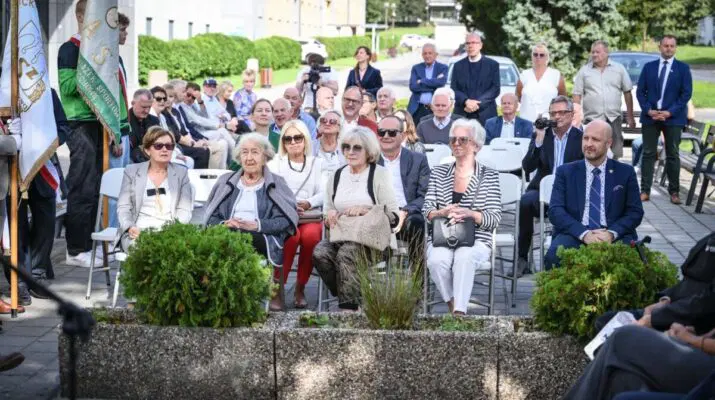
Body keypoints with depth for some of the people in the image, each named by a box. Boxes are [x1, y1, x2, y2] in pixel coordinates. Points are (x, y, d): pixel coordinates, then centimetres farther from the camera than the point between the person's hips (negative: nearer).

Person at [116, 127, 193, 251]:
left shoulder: (181, 173, 13)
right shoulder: (131, 171, 12)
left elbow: (184, 210, 6)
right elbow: (123, 207, 7)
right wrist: (130, 227, -13)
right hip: (139, 231, 0)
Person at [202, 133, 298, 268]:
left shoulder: (276, 184, 16)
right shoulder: (225, 181, 25)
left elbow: (286, 220, 3)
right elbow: (211, 217, 17)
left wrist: (257, 225, -13)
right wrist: (224, 224, -7)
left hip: (261, 238, -2)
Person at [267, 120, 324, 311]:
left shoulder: (317, 164, 20)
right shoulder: (275, 164, 17)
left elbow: (323, 193, 5)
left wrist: (308, 203, -16)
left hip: (311, 216, 1)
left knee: (310, 235, -34)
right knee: (291, 236, -36)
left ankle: (300, 288, -18)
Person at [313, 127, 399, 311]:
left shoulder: (379, 174, 4)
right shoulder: (337, 176, 18)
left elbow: (393, 216, -3)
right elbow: (326, 212, 21)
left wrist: (365, 210, -16)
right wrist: (329, 216, -3)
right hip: (340, 236, 4)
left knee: (346, 253, -35)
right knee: (320, 252, -28)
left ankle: (348, 306, -29)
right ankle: (349, 298, -14)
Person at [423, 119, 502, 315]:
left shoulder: (489, 176, 8)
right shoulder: (438, 173, 15)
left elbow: (494, 218, -1)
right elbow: (427, 210, 8)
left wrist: (470, 214, -21)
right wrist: (442, 213, -16)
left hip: (476, 240, -2)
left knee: (464, 258, -36)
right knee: (437, 260, -32)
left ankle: (459, 311, -39)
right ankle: (452, 304, -15)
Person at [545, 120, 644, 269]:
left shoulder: (625, 172, 13)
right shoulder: (565, 172, 12)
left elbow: (635, 212, 8)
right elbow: (555, 210, 2)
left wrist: (612, 233, -12)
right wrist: (584, 233, -15)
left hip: (614, 236, 0)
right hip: (575, 234, 0)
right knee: (554, 256, -33)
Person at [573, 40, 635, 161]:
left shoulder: (619, 69, 8)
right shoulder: (584, 71, 5)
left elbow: (627, 93, 10)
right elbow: (577, 95, 3)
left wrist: (630, 117, 7)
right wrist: (576, 117, -7)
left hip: (614, 118, 1)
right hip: (591, 118, -1)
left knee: (616, 153, 1)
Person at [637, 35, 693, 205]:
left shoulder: (683, 68, 4)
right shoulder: (648, 67, 9)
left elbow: (686, 93, -2)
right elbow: (640, 91, 6)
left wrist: (670, 112, -11)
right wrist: (649, 110, -8)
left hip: (673, 117, -1)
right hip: (650, 116, 2)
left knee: (672, 155, 3)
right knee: (648, 154, 1)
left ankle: (674, 192, 7)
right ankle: (645, 190, 2)